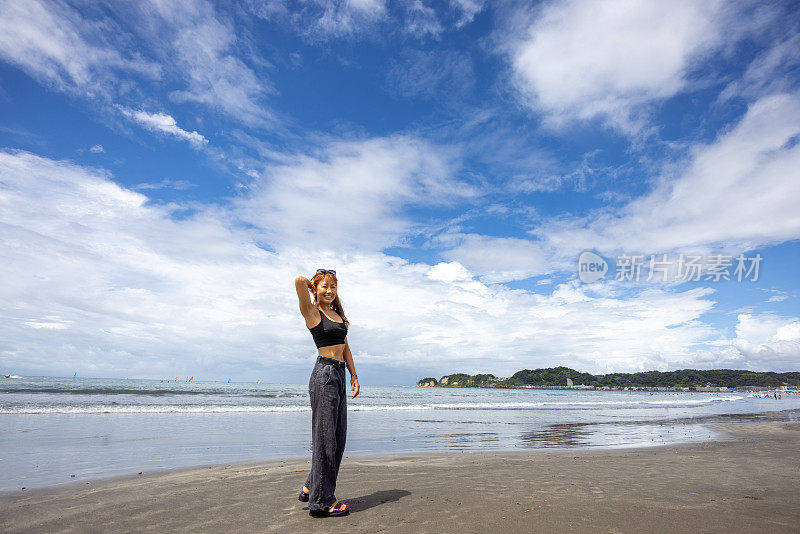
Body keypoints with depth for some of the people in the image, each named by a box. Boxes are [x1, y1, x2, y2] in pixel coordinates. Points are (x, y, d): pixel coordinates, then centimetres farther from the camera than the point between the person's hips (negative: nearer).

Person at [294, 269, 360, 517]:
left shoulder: (337, 315, 19)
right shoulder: (312, 312, -4)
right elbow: (299, 281, -20)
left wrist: (354, 376, 18)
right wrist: (308, 283, 2)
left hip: (339, 376, 8)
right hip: (324, 375, -8)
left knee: (338, 439, 12)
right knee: (325, 438, -3)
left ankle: (311, 488, 28)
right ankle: (321, 501, 8)